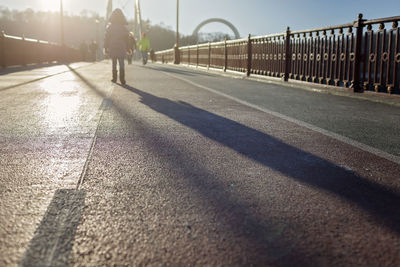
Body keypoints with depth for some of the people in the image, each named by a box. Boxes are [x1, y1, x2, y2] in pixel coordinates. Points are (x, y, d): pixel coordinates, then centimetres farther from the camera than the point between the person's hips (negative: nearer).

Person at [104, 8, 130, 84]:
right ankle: (122, 79, -15)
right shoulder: (124, 28, 1)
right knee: (121, 64, 0)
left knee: (114, 63, 10)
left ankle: (114, 78, 10)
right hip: (121, 49, 0)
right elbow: (127, 39, 3)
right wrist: (128, 48, 10)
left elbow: (107, 38, 0)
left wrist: (106, 48, 5)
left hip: (112, 48, 0)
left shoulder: (110, 27, 0)